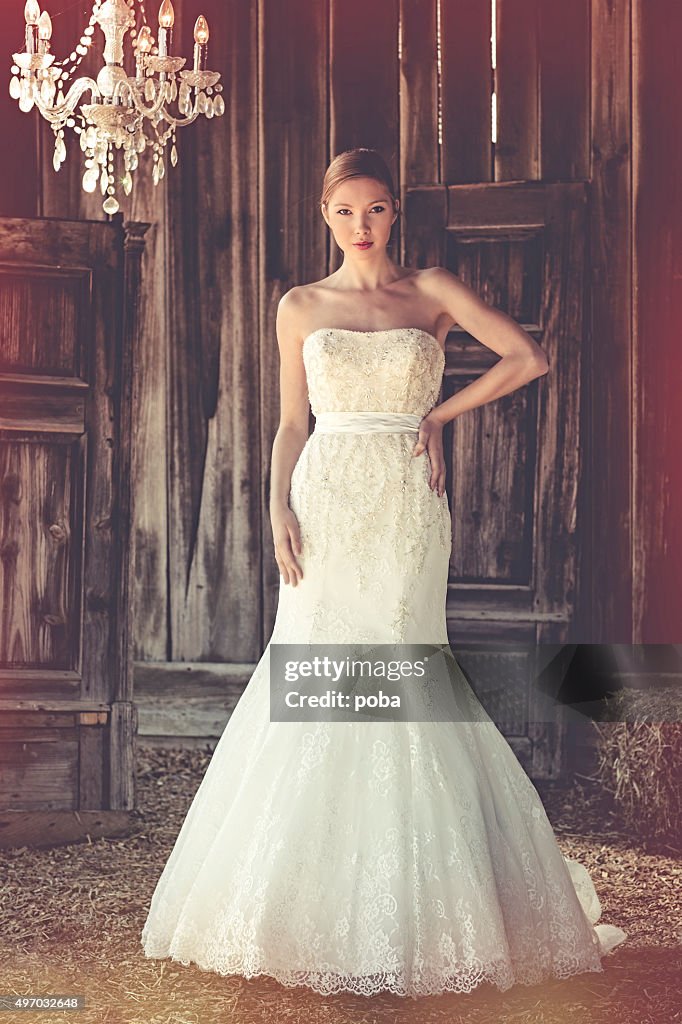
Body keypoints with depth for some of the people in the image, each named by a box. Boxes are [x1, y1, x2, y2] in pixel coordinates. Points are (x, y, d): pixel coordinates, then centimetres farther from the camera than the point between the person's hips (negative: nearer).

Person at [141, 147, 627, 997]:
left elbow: (526, 358, 2)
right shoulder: (300, 307, 10)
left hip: (406, 513, -1)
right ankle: (320, 911, 6)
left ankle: (403, 917, 6)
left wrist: (440, 415, 2)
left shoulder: (432, 292, 7)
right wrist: (279, 510, -4)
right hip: (327, 511, 1)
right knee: (316, 691, -3)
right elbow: (292, 423, 9)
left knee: (397, 689, -2)